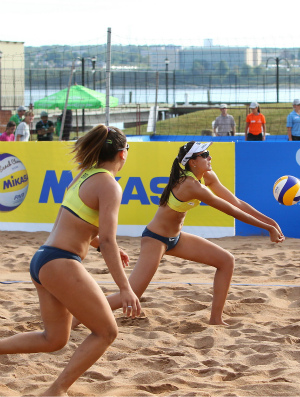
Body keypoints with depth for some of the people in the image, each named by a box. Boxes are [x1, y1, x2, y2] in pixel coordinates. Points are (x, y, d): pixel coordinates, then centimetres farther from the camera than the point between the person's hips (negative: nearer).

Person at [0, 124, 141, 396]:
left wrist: (110, 248, 32)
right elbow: (107, 240, -20)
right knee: (106, 332, 3)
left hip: (42, 261, 9)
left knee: (54, 339, 19)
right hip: (61, 265, -9)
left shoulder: (85, 176, 15)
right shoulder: (109, 185, -12)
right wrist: (125, 288, -23)